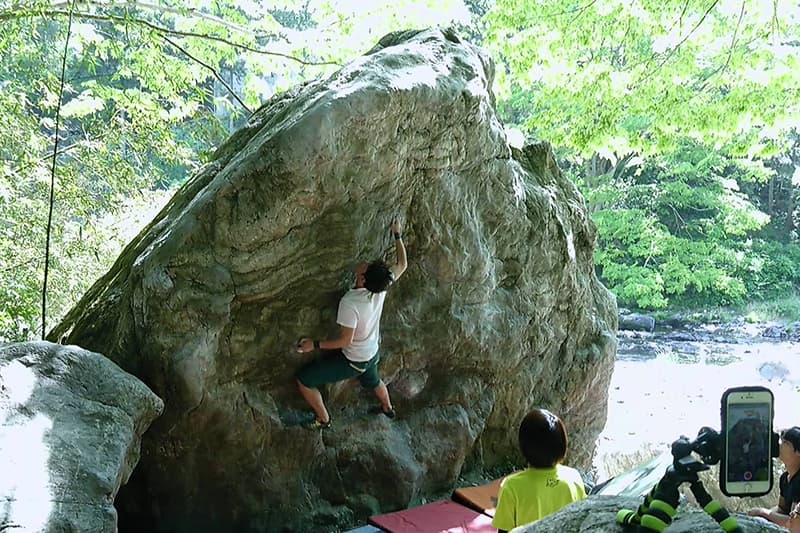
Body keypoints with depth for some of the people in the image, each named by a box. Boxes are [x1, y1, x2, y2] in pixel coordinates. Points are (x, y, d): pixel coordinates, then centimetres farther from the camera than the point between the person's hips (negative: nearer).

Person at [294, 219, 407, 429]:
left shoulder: (350, 302, -37)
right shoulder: (381, 286, -20)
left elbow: (345, 340, -30)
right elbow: (402, 265, -3)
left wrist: (314, 345, -21)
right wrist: (397, 235, 4)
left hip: (352, 361, -7)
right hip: (372, 354, 7)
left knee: (303, 380, 6)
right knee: (373, 381, 39)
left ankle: (323, 419, 22)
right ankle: (388, 408, 65)